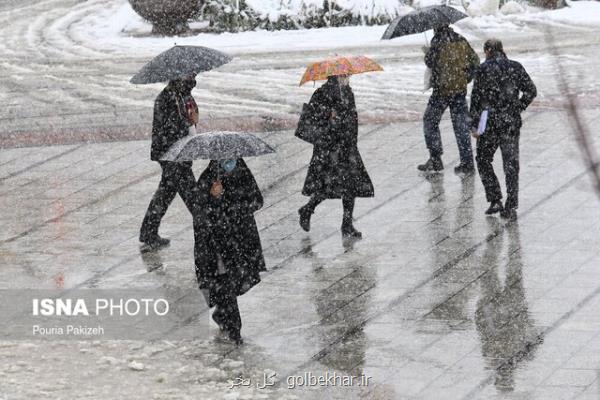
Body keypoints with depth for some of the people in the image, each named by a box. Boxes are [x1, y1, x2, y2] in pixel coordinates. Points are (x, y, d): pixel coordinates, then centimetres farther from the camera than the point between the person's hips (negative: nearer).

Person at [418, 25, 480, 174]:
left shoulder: (438, 40, -12)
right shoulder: (461, 40, 6)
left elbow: (429, 61, -8)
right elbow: (475, 61, 12)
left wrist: (427, 52, 12)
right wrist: (466, 78, 16)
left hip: (442, 89, -5)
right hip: (460, 89, 5)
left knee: (430, 121, 11)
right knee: (461, 126, 9)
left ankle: (435, 159, 7)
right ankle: (467, 162, 7)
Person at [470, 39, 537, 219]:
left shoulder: (484, 69, -6)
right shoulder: (516, 67, 4)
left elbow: (476, 98, -8)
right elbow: (531, 91, 6)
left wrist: (474, 125, -5)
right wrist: (518, 109, 14)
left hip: (490, 123, -3)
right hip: (512, 123, 3)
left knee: (483, 159, 14)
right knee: (511, 164, 7)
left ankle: (495, 200, 5)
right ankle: (511, 206, 3)